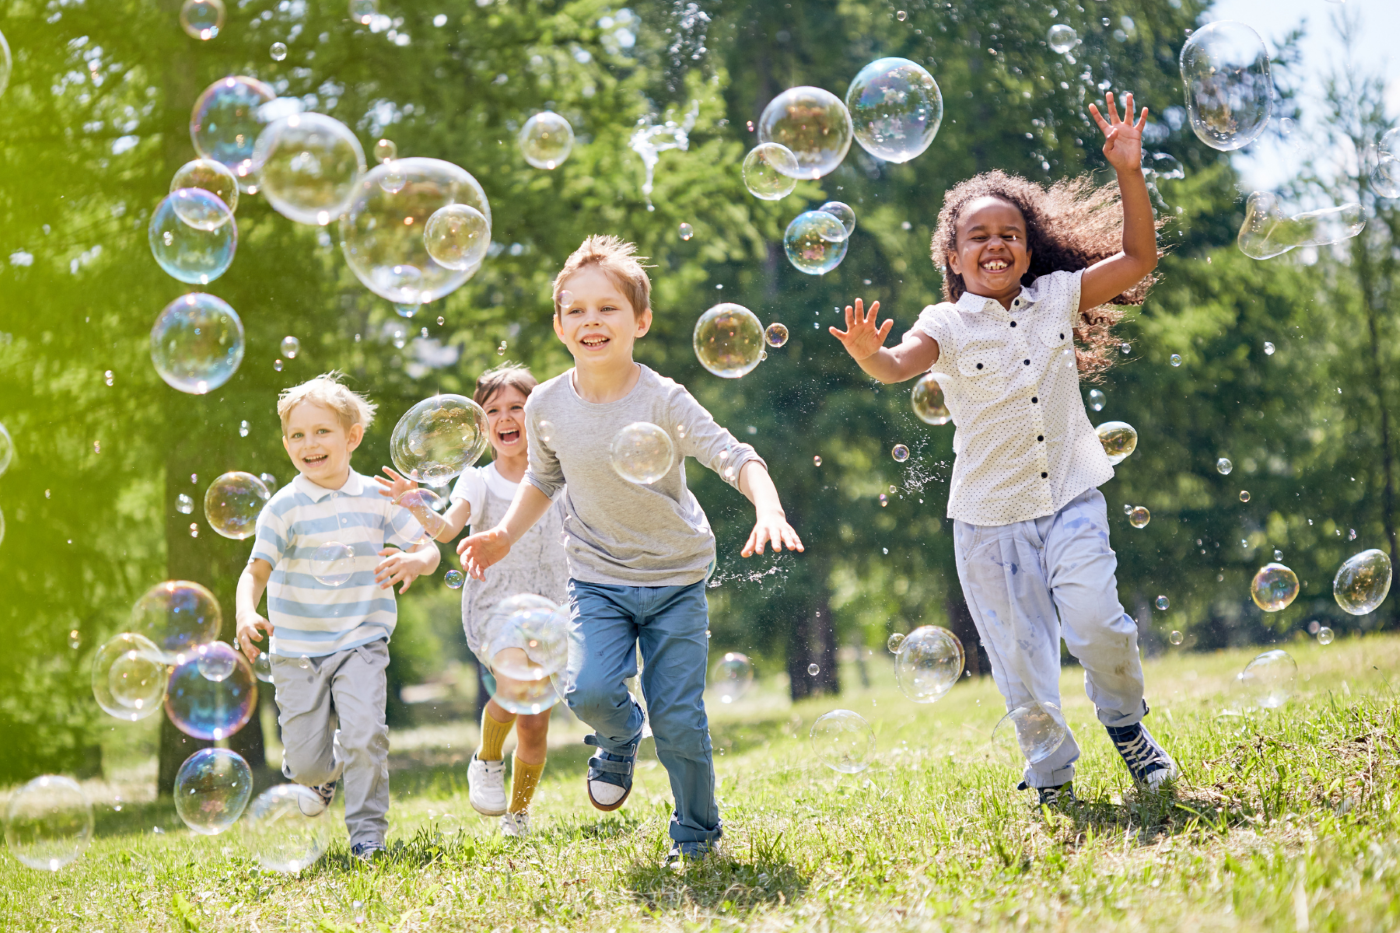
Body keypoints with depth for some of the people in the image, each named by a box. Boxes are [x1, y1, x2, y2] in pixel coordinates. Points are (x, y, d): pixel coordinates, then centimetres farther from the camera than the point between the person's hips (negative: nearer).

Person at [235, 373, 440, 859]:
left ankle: (367, 829, 0)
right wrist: (246, 614, -31)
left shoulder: (377, 498, 0)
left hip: (361, 642, 0)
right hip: (297, 649, 0)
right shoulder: (285, 507, -7)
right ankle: (322, 769, 39)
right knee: (306, 760, 1)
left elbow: (428, 549, 4)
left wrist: (415, 561, -20)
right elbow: (257, 569, -11)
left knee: (364, 736, -19)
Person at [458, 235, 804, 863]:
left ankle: (698, 834, 20)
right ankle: (621, 738, 16)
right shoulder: (547, 406, -6)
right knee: (589, 690, -21)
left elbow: (735, 457, -25)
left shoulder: (663, 400, -18)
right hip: (598, 579, 2)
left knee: (678, 717, -4)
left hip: (676, 579, -2)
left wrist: (769, 510, -43)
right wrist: (506, 535, 2)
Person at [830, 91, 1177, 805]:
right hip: (989, 513, 0)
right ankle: (1052, 775, 22)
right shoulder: (948, 325, -3)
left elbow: (1136, 261, 4)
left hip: (1069, 497, 1)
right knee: (1019, 651, 4)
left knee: (1095, 619, -16)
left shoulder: (1058, 297, 5)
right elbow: (903, 363, -22)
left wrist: (1129, 174, -6)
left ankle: (1127, 724, 14)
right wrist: (870, 356, -46)